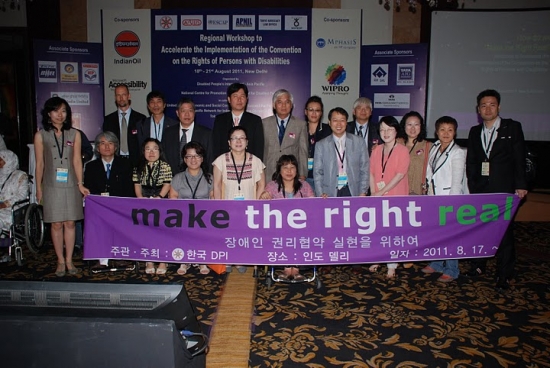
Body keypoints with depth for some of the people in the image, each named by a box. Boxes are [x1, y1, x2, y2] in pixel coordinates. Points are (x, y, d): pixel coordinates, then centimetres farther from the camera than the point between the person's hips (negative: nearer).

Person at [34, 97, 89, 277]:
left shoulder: (74, 134, 3)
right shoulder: (41, 135, 1)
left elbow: (77, 161, 2)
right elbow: (39, 164, 3)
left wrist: (80, 184, -5)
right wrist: (38, 189, 4)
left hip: (70, 186, 1)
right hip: (51, 186, -1)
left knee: (70, 223, 4)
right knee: (56, 224, 4)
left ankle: (69, 260, 16)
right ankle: (60, 261, 17)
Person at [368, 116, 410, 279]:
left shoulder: (402, 150, -7)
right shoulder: (376, 150, 7)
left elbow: (400, 175, -14)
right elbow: (371, 173, 5)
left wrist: (381, 192, -14)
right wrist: (373, 193, -6)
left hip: (396, 198, -4)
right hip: (377, 197, 4)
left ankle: (391, 266, 15)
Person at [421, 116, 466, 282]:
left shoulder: (458, 152, -9)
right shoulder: (434, 148, 9)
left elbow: (457, 182, -12)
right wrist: (427, 188, 6)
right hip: (433, 198, 6)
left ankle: (451, 270, 13)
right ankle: (436, 263, 29)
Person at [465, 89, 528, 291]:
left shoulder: (512, 127, 2)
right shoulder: (474, 132, 12)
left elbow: (520, 159, -2)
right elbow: (470, 162, 11)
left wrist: (520, 185, -7)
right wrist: (472, 187, 2)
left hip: (504, 190, -3)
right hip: (480, 190, 4)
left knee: (504, 232, 1)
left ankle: (504, 275, 11)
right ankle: (478, 265, 25)